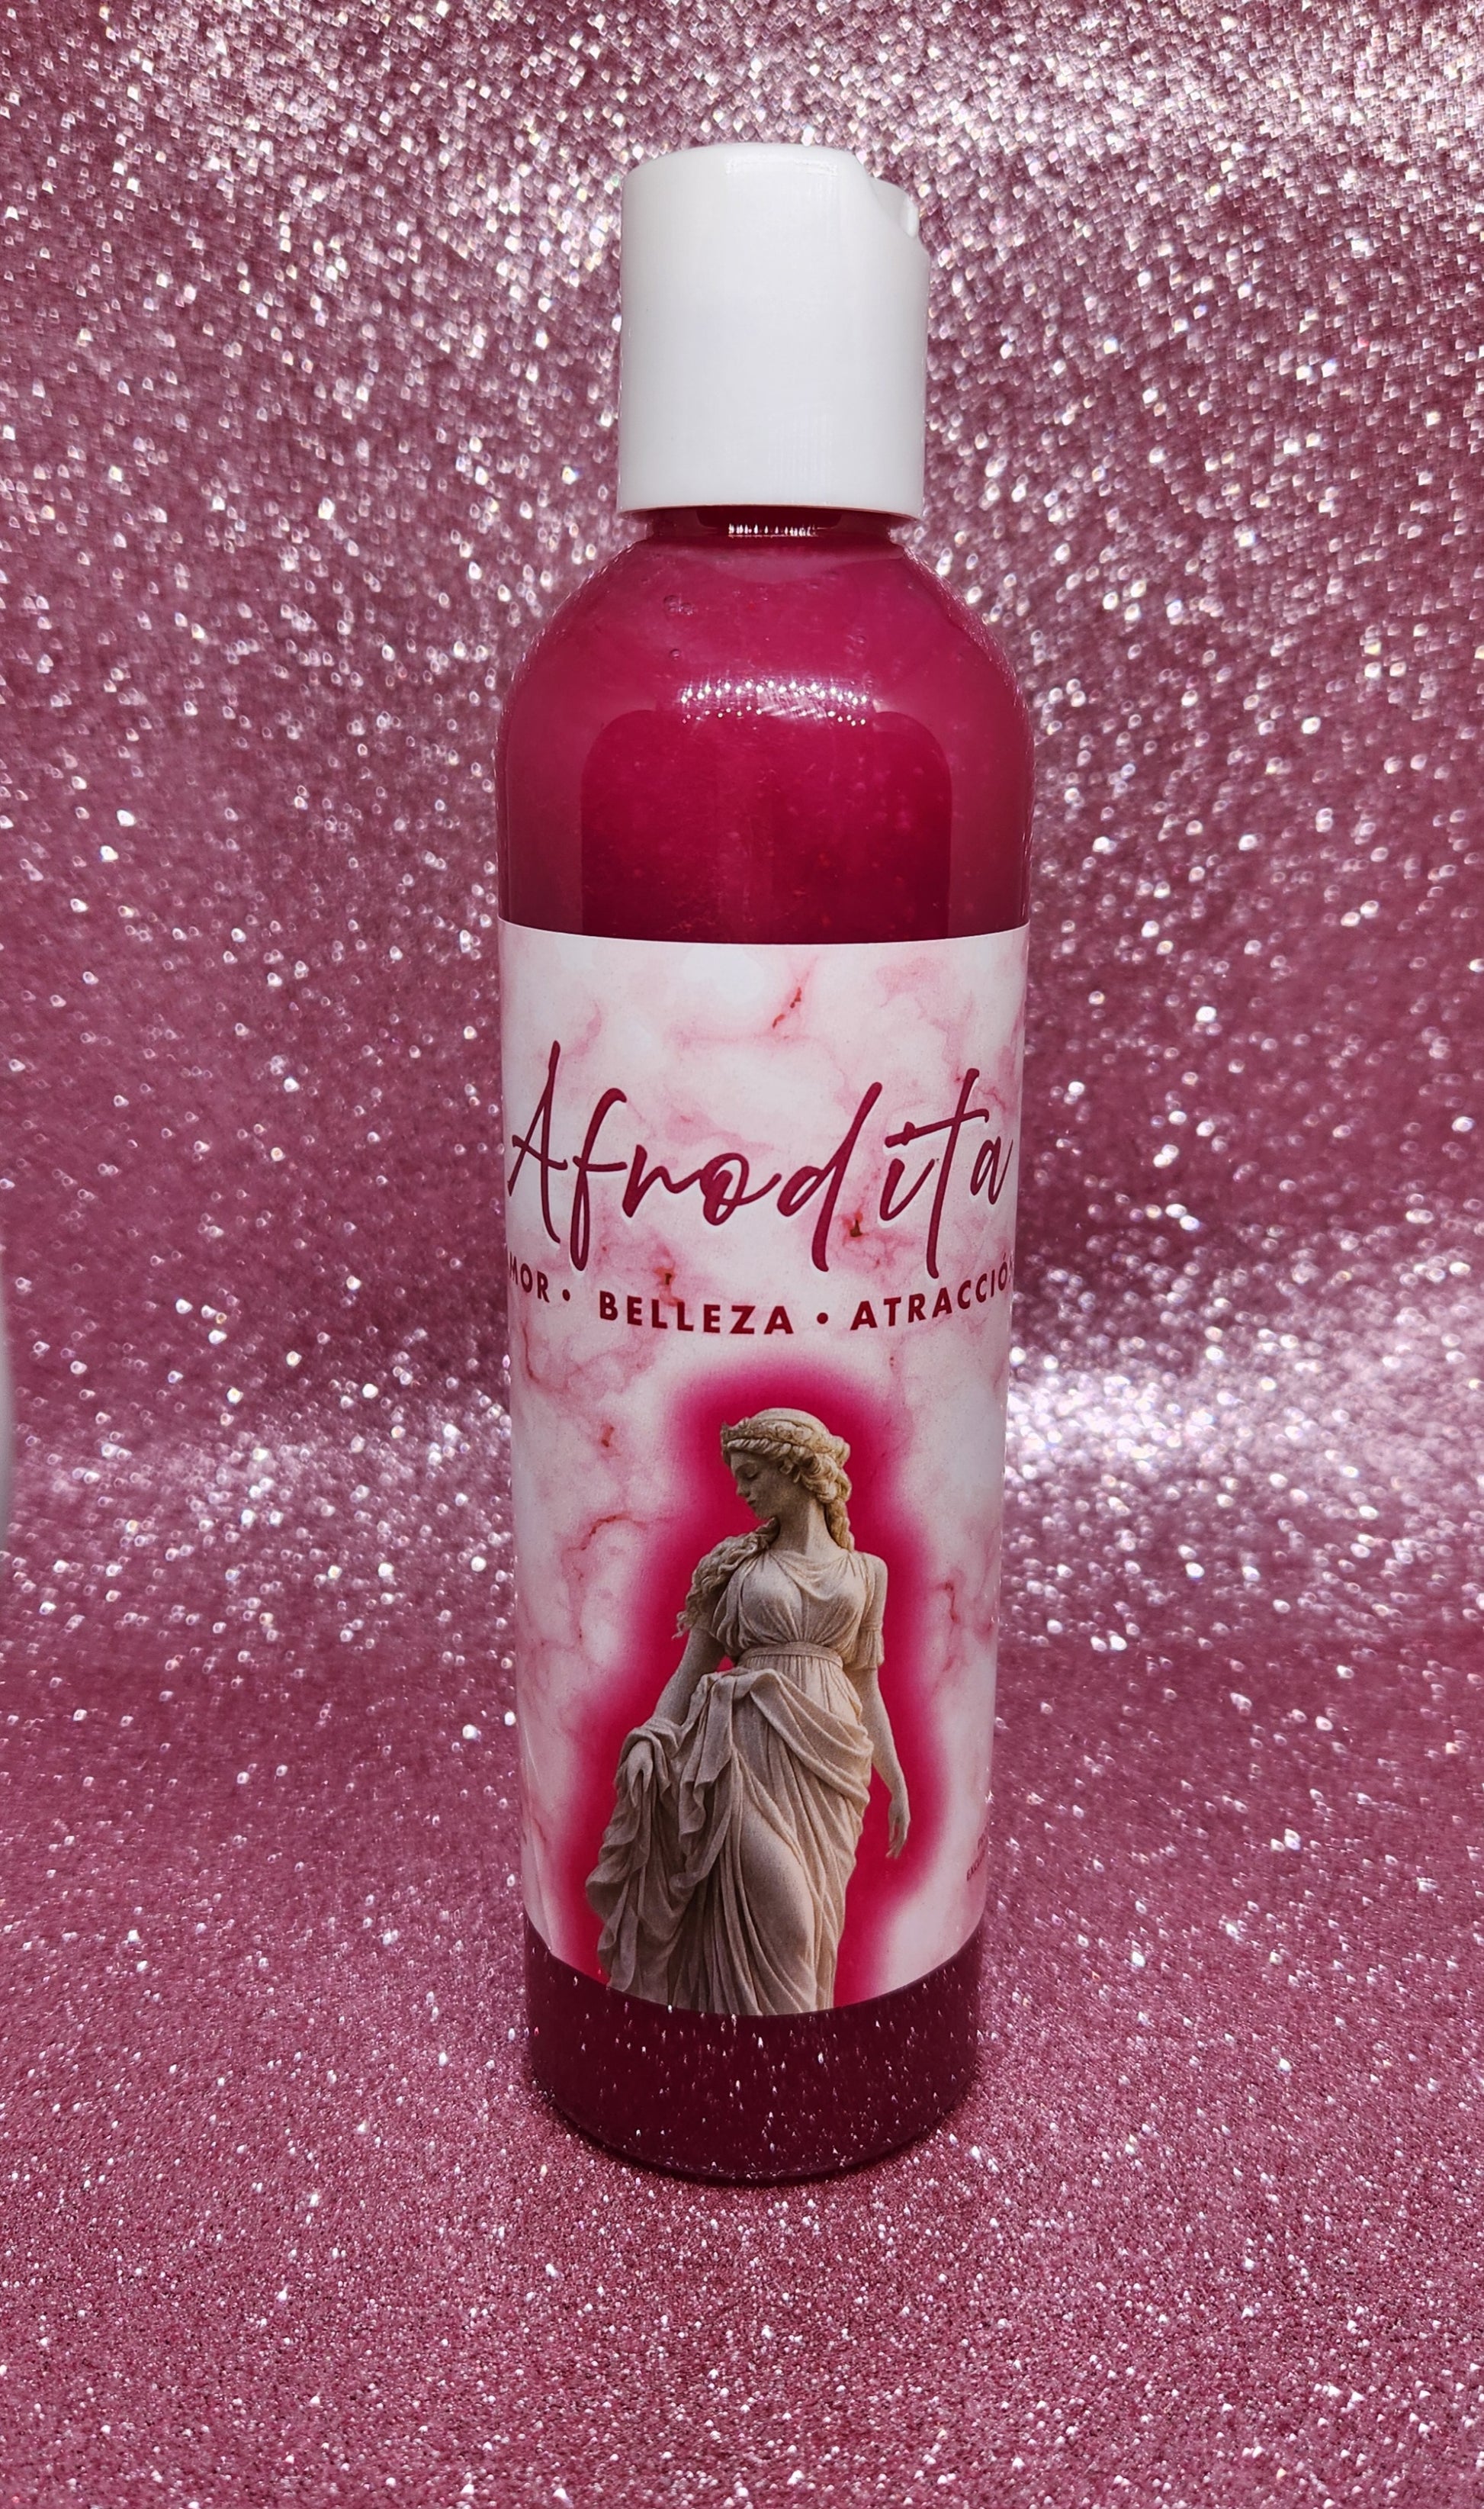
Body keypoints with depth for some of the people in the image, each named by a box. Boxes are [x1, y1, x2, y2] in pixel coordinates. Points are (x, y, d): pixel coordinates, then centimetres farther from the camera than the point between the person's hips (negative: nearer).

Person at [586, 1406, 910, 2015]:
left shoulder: (864, 1573, 12)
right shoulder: (736, 1565, 9)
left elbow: (866, 1685, 15)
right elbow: (692, 1665, 5)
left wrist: (896, 1783, 14)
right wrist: (652, 1736, -11)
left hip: (831, 1756, 2)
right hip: (753, 1752, -1)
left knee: (817, 1918, 3)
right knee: (777, 1912, -10)